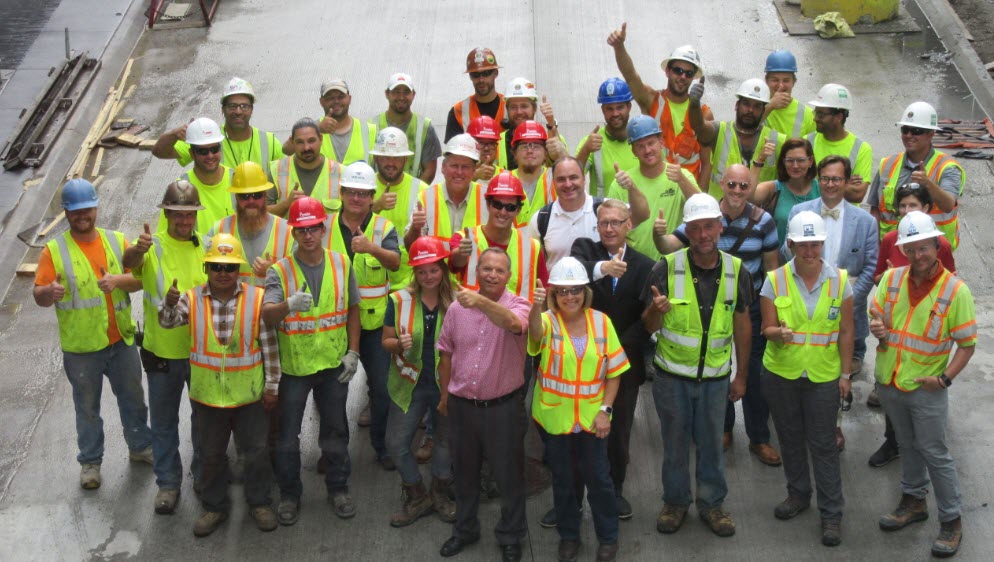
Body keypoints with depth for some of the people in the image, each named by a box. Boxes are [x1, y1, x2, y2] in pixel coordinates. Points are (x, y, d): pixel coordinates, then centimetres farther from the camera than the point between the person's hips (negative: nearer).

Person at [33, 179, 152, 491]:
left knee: (133, 398, 18)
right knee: (87, 407, 11)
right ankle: (90, 461, 25)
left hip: (121, 340, 3)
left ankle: (141, 447, 37)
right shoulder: (54, 251, -7)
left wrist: (119, 280, -22)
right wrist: (50, 292, -33)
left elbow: (140, 278, -1)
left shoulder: (117, 241, 1)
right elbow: (39, 296, -10)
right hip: (80, 347, -3)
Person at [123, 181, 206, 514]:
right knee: (163, 421, 11)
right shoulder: (153, 246, -9)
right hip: (162, 352, -2)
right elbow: (130, 262, -32)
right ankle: (168, 482, 27)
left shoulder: (206, 246, -2)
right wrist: (137, 251, -54)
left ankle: (203, 474, 38)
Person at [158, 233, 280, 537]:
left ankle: (260, 503, 30)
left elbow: (270, 346, -5)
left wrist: (272, 385, -4)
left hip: (249, 395, -1)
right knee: (211, 454, 16)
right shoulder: (193, 299, -5)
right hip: (207, 395, 1)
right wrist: (170, 302, -43)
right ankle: (215, 506, 32)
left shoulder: (257, 298, -8)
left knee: (255, 451, 11)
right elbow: (168, 321, -20)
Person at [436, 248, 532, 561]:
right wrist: (444, 396, 15)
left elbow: (512, 323, -38)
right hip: (462, 404, 4)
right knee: (464, 471, 19)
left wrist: (481, 302, -54)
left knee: (509, 474, 9)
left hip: (503, 406, -3)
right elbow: (446, 353, 10)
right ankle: (465, 529, 38)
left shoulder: (518, 305, -12)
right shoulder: (457, 308, -1)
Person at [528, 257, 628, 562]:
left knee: (598, 477, 9)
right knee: (562, 478, 14)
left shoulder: (601, 321, -5)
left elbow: (613, 371, 0)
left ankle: (608, 537, 28)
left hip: (591, 417, 1)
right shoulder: (548, 321, -11)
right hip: (554, 417, 0)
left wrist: (605, 409, -8)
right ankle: (568, 535, 32)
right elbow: (536, 333, -37)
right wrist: (536, 307, -58)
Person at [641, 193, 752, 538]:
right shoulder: (667, 268, -13)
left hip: (715, 377, 1)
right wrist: (656, 309, -31)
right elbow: (649, 327, -8)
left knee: (711, 443, 13)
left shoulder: (735, 270, -6)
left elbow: (742, 325, 5)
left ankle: (711, 503, 31)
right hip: (672, 376, -1)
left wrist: (741, 375, 7)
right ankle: (675, 502, 31)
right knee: (675, 443, 13)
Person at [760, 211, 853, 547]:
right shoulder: (775, 281, -5)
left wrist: (845, 374, 0)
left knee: (823, 444, 1)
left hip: (823, 377, -1)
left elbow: (845, 332, 1)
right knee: (790, 438, 15)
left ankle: (831, 513, 10)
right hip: (780, 374, 2)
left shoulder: (839, 280, -4)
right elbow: (767, 328, -6)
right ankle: (798, 494, 36)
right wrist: (779, 333, -29)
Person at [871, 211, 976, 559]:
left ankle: (951, 520, 17)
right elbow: (877, 318, 10)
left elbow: (967, 344, -10)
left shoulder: (955, 290, -15)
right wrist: (877, 329, -14)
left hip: (926, 388, -4)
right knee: (908, 445, 21)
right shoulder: (891, 279, -3)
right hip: (889, 382, 4)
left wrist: (945, 378, -22)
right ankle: (914, 502, 38)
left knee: (934, 453, 3)